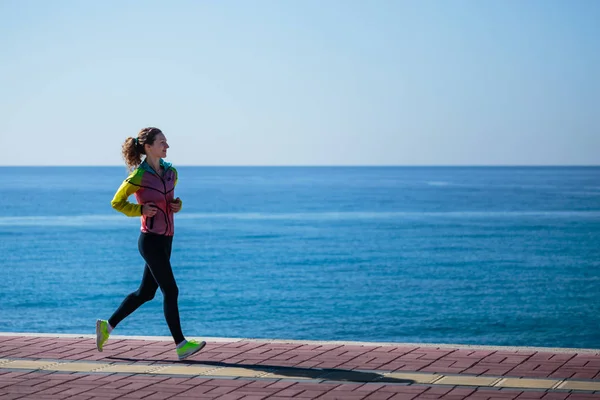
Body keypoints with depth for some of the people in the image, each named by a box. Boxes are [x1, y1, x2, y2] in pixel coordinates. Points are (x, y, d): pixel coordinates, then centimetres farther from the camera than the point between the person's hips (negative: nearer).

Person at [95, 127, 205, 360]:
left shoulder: (170, 172, 8)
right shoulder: (138, 176, -13)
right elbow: (117, 202, -3)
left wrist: (177, 205, 2)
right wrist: (141, 210, -15)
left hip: (166, 239, 8)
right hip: (151, 240, -8)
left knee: (146, 292, 14)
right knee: (171, 291, -8)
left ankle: (107, 325, 27)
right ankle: (181, 346, -5)